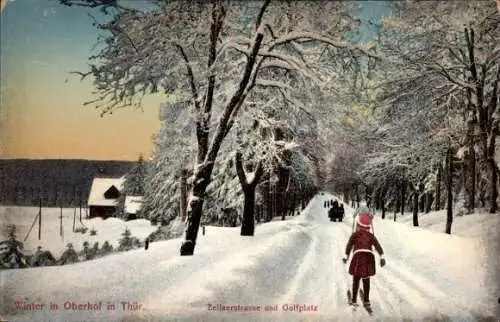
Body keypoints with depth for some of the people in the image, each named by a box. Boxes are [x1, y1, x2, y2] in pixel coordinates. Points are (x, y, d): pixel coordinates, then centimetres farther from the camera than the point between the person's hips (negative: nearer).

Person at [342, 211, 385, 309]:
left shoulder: (355, 235, 6)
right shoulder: (371, 236, 12)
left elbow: (349, 245, 0)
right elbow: (378, 246, 2)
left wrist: (346, 256, 4)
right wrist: (382, 257, -4)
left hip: (358, 255, -2)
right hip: (369, 257, 2)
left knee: (356, 279, 7)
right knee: (366, 280, 13)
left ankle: (354, 300, 7)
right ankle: (366, 300, 12)